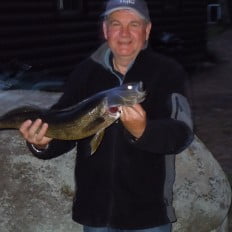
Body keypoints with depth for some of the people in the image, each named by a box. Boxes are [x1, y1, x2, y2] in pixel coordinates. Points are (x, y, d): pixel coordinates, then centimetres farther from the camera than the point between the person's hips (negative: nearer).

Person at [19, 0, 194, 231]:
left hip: (149, 211, -3)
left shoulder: (167, 71, -9)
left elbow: (182, 134, -18)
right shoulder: (85, 71, 2)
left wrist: (142, 132, -37)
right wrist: (42, 143, -21)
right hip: (94, 209, 3)